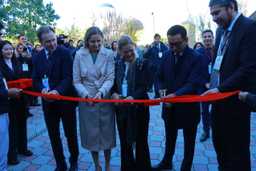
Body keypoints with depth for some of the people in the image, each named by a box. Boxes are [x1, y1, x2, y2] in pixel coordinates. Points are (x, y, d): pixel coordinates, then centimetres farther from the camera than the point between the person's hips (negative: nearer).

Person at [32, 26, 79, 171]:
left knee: (71, 133, 11)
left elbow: (68, 77, -17)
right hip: (48, 102, 4)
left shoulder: (65, 53, -10)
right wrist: (42, 89, -16)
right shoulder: (38, 57, 7)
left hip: (65, 99, -4)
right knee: (54, 135, 13)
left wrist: (57, 90, -33)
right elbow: (36, 79, 5)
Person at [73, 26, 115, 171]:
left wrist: (101, 92, -25)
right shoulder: (79, 55, -3)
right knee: (91, 134, 11)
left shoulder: (109, 54, -5)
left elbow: (110, 78, -9)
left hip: (105, 99, 0)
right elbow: (76, 81, -2)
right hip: (87, 100, 1)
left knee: (107, 133, 11)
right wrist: (86, 94, -18)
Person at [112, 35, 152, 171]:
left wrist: (133, 97, -28)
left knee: (141, 141, 9)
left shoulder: (143, 64, -4)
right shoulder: (117, 64, 7)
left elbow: (145, 86, -12)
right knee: (124, 141, 15)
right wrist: (114, 93, -14)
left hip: (138, 107, -3)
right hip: (121, 107, 4)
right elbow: (113, 83, 8)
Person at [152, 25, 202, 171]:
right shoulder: (167, 55, -1)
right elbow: (161, 78, 6)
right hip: (170, 105, 5)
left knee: (189, 141, 16)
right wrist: (164, 92, -11)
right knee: (170, 137, 23)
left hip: (188, 106, -4)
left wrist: (176, 94, -38)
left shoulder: (196, 57, -16)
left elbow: (193, 84, -25)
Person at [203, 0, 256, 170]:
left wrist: (221, 88, -22)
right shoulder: (223, 30, 12)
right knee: (219, 143, 19)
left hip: (235, 99, -8)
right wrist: (214, 86, 4)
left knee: (237, 149, 7)